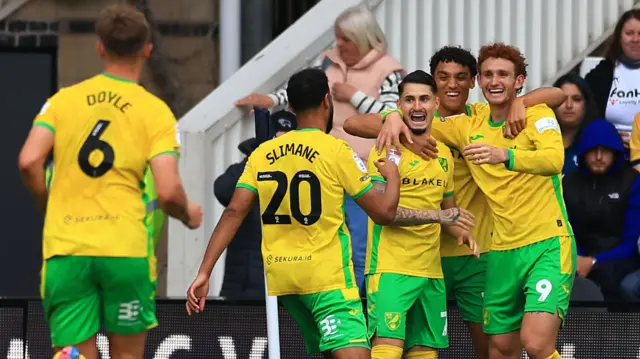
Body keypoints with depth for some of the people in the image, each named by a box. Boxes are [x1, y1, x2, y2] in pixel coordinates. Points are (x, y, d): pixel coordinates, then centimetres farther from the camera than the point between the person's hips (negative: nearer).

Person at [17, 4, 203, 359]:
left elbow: (28, 162, -4)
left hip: (65, 249, 1)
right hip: (126, 249, -1)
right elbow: (168, 192, -8)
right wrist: (189, 215, 15)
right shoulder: (155, 112, 2)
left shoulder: (63, 100, 8)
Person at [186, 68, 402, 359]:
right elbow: (383, 212, -6)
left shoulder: (262, 153, 7)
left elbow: (234, 213, -1)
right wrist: (393, 176, 14)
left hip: (281, 276, 6)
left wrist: (204, 273, -1)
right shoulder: (336, 151, -7)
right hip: (327, 274, -6)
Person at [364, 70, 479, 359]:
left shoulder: (444, 154, 15)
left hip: (431, 271, 7)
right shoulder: (388, 149, -6)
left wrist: (461, 232, 4)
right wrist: (437, 216, -26)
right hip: (390, 268, -7)